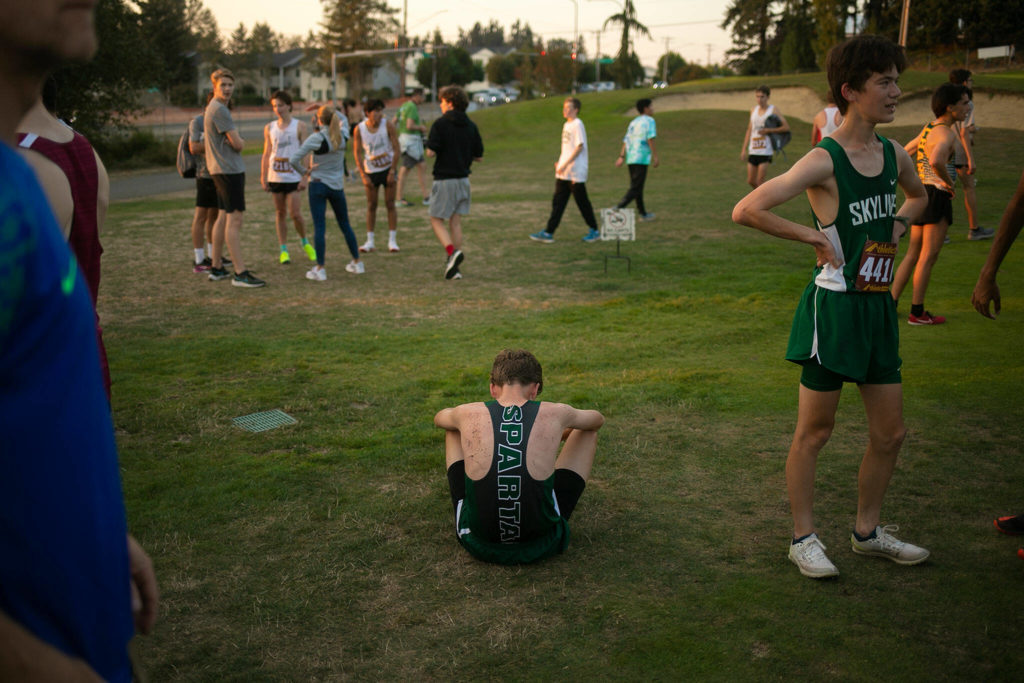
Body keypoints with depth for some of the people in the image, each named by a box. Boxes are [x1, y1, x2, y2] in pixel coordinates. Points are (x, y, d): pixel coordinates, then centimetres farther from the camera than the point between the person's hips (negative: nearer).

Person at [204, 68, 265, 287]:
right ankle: (240, 273, -13)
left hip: (219, 169, 11)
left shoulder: (212, 108, 18)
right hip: (229, 169, -11)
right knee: (234, 219, -11)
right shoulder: (219, 110, -15)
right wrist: (242, 142, 6)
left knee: (223, 217, 14)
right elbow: (237, 144, -17)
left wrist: (236, 142, 5)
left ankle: (217, 267, 21)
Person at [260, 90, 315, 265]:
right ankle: (283, 250, 13)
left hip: (293, 177, -3)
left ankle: (304, 242, 17)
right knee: (280, 213, 7)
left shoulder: (299, 126, 0)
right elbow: (266, 154, 12)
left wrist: (305, 177, -10)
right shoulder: (269, 128, 9)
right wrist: (263, 178, 6)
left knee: (295, 213, -9)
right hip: (275, 177, 3)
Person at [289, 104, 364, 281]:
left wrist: (304, 172, -2)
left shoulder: (316, 138, -13)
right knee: (345, 225, 15)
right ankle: (357, 263, 22)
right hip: (337, 185, 4)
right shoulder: (342, 136, 0)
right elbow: (342, 119, 26)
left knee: (319, 227, -3)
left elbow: (293, 160, -18)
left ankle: (320, 269, -3)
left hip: (318, 185, -4)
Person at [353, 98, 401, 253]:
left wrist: (392, 172, -12)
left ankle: (392, 240, 5)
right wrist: (363, 176, -8)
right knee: (371, 205, 3)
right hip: (370, 171, 1)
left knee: (390, 204, -1)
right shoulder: (359, 129, -8)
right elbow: (357, 153, -2)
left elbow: (397, 150, -8)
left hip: (388, 169, -1)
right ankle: (370, 241, 10)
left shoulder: (388, 125, -11)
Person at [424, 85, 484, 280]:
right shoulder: (471, 126, 6)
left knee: (437, 220, 5)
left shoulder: (440, 124, -11)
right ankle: (453, 267, 11)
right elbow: (479, 156, 8)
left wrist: (428, 148, 5)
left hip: (444, 180, -5)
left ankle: (452, 252, -19)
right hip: (463, 179, 5)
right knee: (455, 222, 10)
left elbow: (431, 152, -17)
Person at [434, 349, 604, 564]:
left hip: (479, 544, 1)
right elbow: (597, 419, 16)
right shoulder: (554, 414, -11)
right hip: (541, 544, -1)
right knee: (588, 433, 16)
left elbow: (439, 418, 20)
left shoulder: (469, 414, -9)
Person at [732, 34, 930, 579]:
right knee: (814, 431, 5)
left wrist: (898, 224, 10)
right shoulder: (824, 161, -15)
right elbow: (746, 211, -23)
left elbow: (918, 197, 30)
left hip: (878, 308, 7)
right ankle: (803, 538, 21)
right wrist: (813, 236, -16)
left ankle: (868, 530, 32)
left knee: (890, 432, 13)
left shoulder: (894, 155, 7)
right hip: (833, 306, -7)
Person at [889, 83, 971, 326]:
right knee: (929, 257, -1)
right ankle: (917, 312, 6)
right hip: (936, 196, -9)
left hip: (920, 194, 9)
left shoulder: (928, 129, 12)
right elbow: (936, 161, -35)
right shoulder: (945, 133, -16)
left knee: (913, 254, 14)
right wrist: (948, 181, -18)